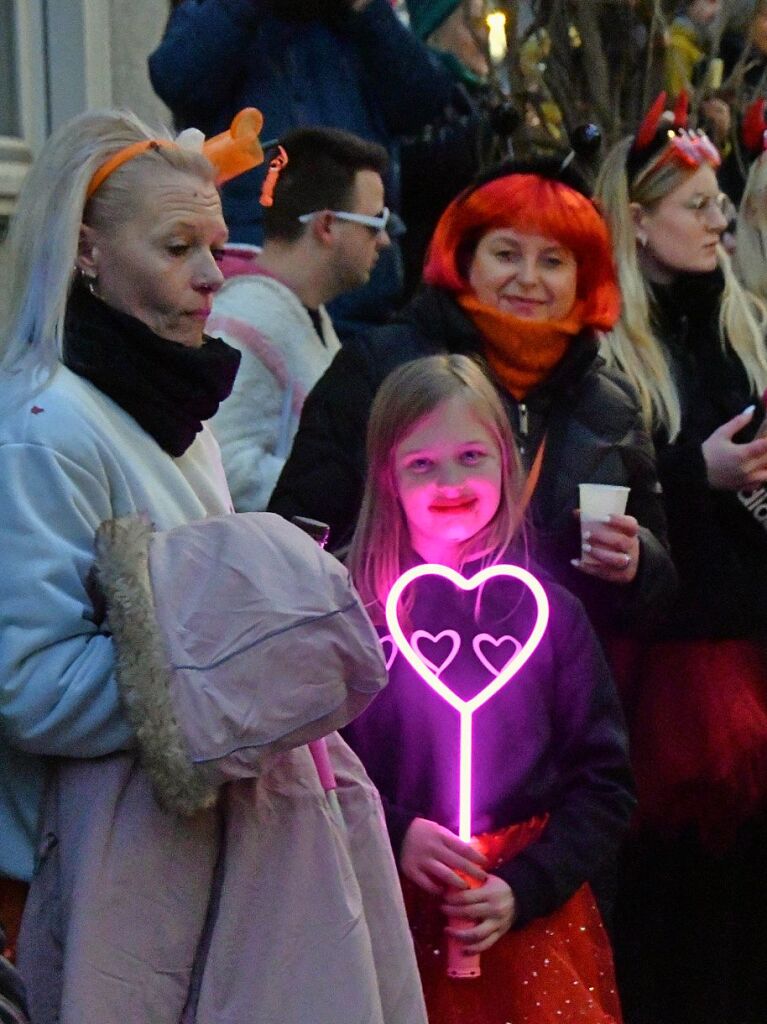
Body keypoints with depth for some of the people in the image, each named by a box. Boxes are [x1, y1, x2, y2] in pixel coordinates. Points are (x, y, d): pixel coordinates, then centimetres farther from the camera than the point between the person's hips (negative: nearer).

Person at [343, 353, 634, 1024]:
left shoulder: (549, 611, 0)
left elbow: (604, 781, 0)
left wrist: (523, 890, -10)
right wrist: (392, 836, -15)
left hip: (530, 921, 1)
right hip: (390, 923, -1)